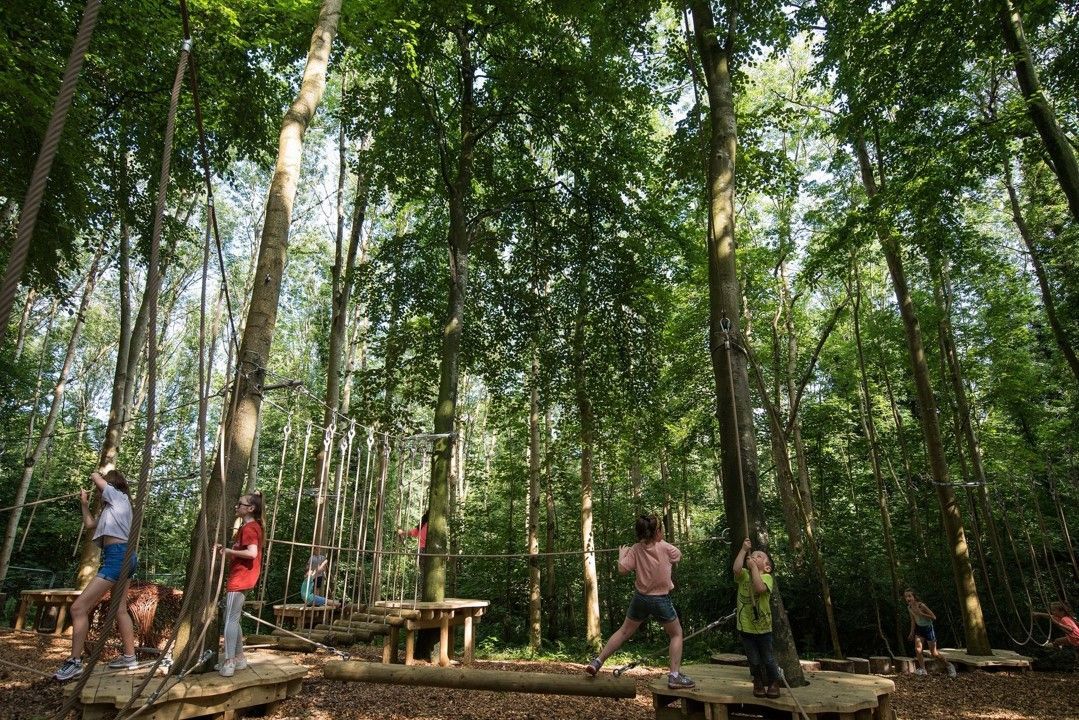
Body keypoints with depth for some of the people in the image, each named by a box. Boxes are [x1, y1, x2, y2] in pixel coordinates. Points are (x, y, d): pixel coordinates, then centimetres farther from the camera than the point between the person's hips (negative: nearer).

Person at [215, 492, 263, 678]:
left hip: (240, 580, -10)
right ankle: (239, 658, 21)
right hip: (238, 579, 10)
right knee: (233, 620, 15)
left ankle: (229, 663, -3)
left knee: (230, 620, -6)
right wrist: (225, 550, 6)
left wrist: (230, 551, -17)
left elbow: (252, 553, -28)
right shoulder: (248, 527, 18)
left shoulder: (249, 528, -14)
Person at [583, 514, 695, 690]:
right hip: (661, 600, -3)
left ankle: (597, 662, 17)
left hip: (641, 598, 3)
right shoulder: (665, 547, -12)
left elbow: (622, 569, -11)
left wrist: (622, 554, 7)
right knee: (676, 634, 18)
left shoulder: (635, 550, -7)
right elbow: (679, 555, 8)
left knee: (624, 632, 18)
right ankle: (675, 676, 9)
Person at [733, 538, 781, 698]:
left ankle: (774, 683, 33)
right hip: (745, 626, 2)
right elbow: (736, 568, -25)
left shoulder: (766, 577, -10)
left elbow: (760, 588, -31)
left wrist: (754, 566, -26)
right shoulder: (744, 575, -1)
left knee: (768, 659, 12)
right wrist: (744, 550, -20)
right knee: (754, 660, 13)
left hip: (763, 626, -2)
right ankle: (758, 683, 33)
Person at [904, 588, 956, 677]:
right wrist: (912, 632, 7)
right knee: (917, 649, -10)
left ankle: (949, 666, 28)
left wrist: (920, 613, -32)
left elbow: (934, 617, -22)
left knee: (934, 653, 4)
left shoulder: (921, 605, -26)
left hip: (928, 628, -5)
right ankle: (922, 669, -1)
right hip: (919, 629, 5)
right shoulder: (909, 607, -5)